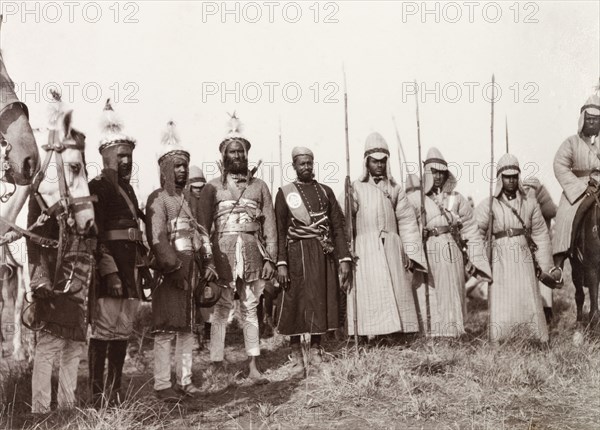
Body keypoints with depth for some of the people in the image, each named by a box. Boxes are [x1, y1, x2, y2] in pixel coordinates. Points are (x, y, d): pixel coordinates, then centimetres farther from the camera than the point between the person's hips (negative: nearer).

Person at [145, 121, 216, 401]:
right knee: (166, 327, -6)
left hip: (192, 267, 7)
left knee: (188, 325, 9)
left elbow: (202, 232, 17)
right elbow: (157, 238, -12)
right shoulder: (158, 199, -3)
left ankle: (185, 380, 17)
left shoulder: (190, 199, 19)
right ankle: (162, 385, -2)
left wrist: (208, 263, 7)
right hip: (169, 269, -7)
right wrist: (173, 268, -18)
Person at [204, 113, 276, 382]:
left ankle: (253, 365, 8)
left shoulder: (259, 186, 14)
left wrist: (270, 258, 2)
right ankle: (217, 365, 2)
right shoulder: (213, 187, 9)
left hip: (252, 251, 2)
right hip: (223, 250, -1)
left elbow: (270, 224, 10)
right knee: (221, 308, -4)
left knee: (250, 308, 4)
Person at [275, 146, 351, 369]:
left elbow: (338, 227, 7)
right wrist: (281, 264, -10)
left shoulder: (325, 191, 10)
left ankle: (316, 349, 17)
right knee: (295, 302, 2)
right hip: (297, 254, -2)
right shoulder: (285, 193, 3)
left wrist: (344, 259, -2)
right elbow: (280, 231, -2)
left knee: (321, 301, 5)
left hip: (324, 256, 2)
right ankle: (296, 352, 13)